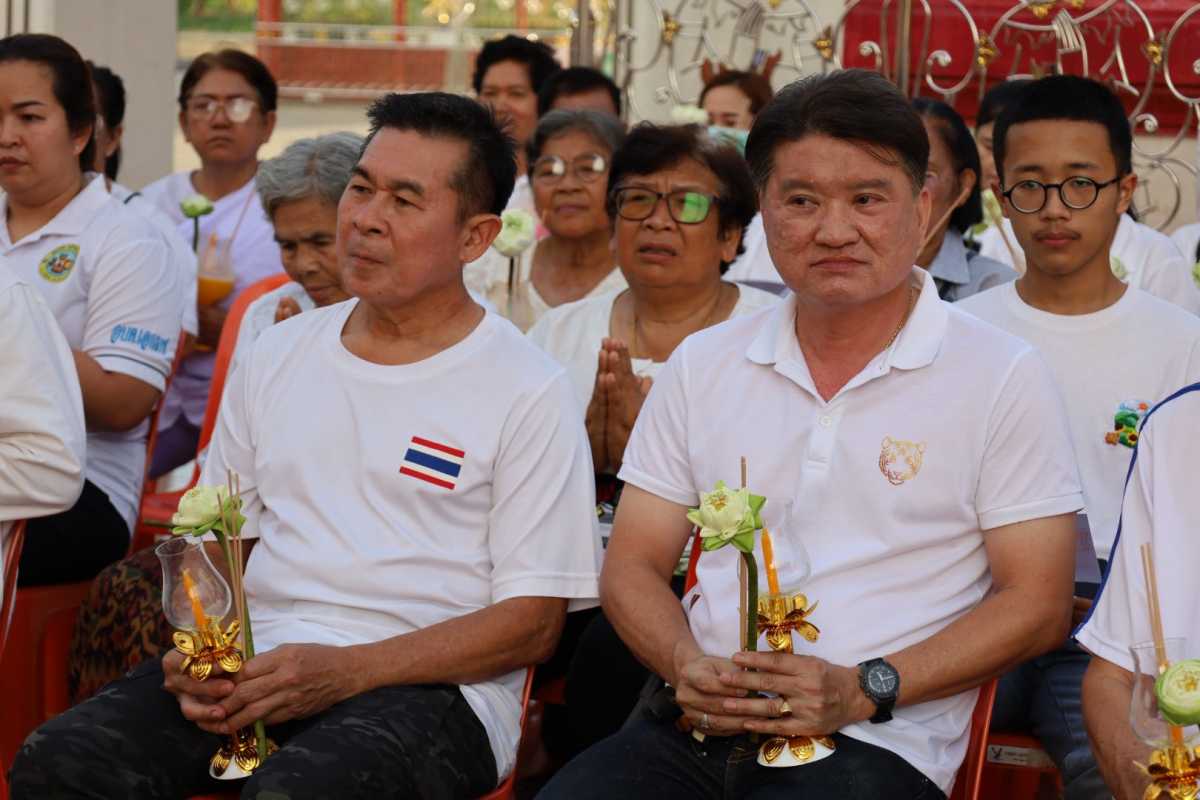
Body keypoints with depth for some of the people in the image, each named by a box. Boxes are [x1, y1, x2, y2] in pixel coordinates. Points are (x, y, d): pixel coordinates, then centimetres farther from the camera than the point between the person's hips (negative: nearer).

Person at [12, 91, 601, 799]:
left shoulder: (530, 393, 1)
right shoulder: (277, 355, 18)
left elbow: (534, 620, -4)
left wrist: (343, 671, -16)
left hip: (427, 686, -4)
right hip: (252, 666, 5)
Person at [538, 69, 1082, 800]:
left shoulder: (1004, 377, 3)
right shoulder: (704, 364, 14)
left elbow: (1036, 603, 0)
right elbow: (634, 565, 16)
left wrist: (864, 690, -13)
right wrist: (687, 666, -6)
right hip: (696, 730, 3)